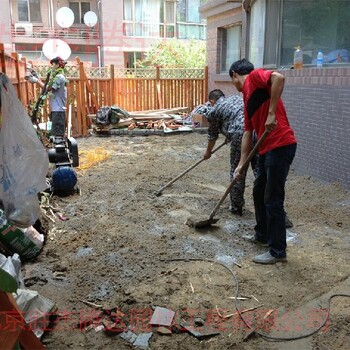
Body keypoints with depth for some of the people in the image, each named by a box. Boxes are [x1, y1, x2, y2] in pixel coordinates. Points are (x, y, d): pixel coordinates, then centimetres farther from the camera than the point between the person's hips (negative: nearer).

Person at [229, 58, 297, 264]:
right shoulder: (248, 96, 22)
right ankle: (263, 235, 38)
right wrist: (241, 164, 18)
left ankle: (278, 251, 9)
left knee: (273, 200, -3)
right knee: (259, 193, 20)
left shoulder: (254, 76, -2)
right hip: (266, 149, 10)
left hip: (280, 146, -10)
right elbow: (248, 132, 21)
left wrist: (271, 114, -24)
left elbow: (279, 77, -24)